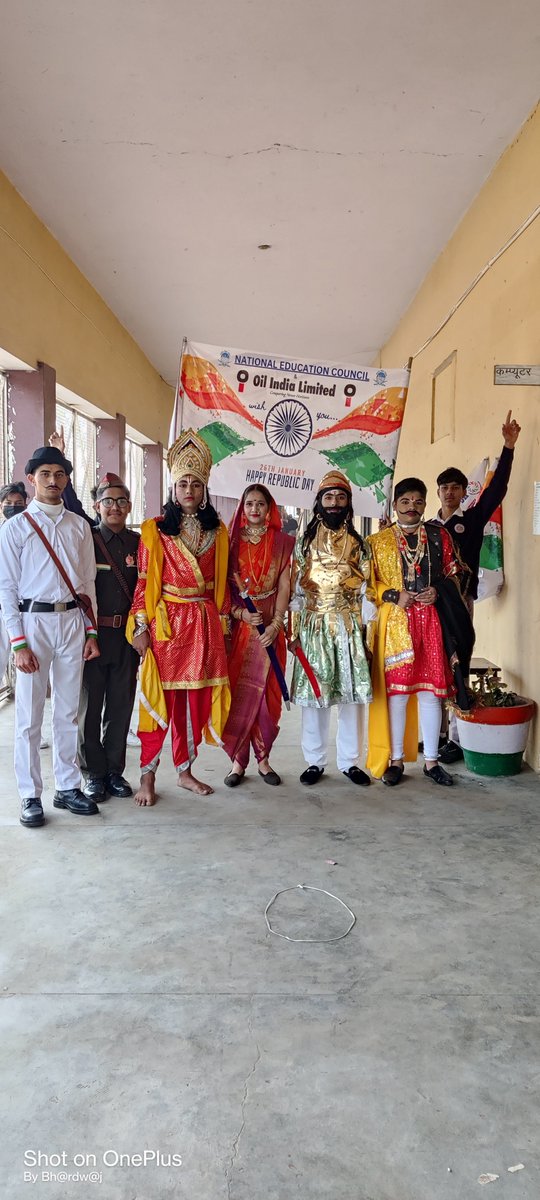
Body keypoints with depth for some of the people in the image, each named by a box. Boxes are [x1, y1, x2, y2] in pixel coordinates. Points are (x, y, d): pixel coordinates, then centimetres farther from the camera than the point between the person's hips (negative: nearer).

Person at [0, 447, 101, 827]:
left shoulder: (79, 526, 9)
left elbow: (88, 581, 11)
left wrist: (92, 632, 7)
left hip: (72, 621, 3)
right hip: (33, 621, -3)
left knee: (68, 711, 11)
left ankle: (68, 787, 22)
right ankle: (31, 796, 14)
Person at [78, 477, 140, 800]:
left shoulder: (139, 542, 8)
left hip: (128, 636, 3)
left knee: (121, 706, 9)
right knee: (90, 706, 5)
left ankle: (115, 770, 22)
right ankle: (94, 773, 18)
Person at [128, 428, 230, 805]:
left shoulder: (217, 531, 10)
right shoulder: (155, 530, 0)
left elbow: (221, 580, 12)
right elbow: (144, 580, -2)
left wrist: (224, 621, 9)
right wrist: (141, 626, -7)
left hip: (205, 623, 3)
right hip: (166, 622, -3)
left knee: (197, 698, 8)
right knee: (160, 697, 0)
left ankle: (185, 771, 21)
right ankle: (148, 775, 11)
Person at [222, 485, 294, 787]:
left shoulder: (282, 542, 6)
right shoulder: (232, 541, 6)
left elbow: (284, 586, 0)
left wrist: (275, 624, -11)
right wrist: (241, 613, -13)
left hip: (270, 627, 0)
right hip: (238, 625, 0)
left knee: (266, 693, 3)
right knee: (237, 691, -1)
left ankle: (263, 758, 13)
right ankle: (238, 760, 7)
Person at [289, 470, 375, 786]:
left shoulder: (358, 544, 9)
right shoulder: (305, 542, 7)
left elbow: (366, 590, 7)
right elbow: (295, 588, 5)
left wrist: (369, 631, 1)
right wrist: (293, 631, -1)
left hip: (350, 626, 1)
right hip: (314, 626, -1)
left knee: (352, 693, 2)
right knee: (313, 692, 1)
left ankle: (349, 761, 14)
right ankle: (315, 761, 13)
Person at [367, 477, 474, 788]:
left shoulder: (440, 536, 11)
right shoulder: (378, 540, 7)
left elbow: (453, 575, 11)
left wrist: (437, 591, -8)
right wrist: (394, 596, -12)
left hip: (432, 620, 1)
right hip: (395, 621, -1)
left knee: (431, 690, 4)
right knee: (396, 689, 2)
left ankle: (431, 760, 16)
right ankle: (396, 760, 14)